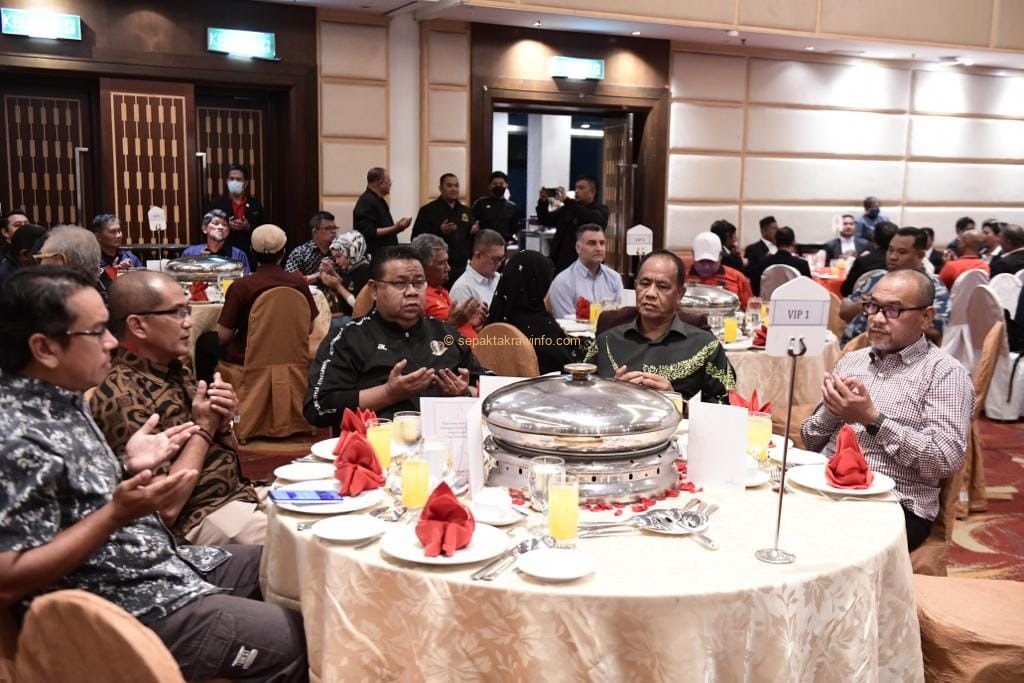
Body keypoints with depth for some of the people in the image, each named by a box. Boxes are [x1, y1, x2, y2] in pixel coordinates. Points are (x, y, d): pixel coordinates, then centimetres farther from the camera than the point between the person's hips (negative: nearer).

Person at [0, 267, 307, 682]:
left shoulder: (61, 398, 6)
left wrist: (129, 470, 2)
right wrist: (116, 515, -26)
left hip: (163, 564, 10)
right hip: (127, 609, -10)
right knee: (296, 640, -9)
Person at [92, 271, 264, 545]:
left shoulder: (175, 371, 7)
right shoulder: (122, 398, -18)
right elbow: (164, 508, -22)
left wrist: (223, 422, -6)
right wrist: (203, 429, -13)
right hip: (200, 520, -8)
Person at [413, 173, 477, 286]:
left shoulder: (466, 211, 17)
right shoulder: (427, 210, 0)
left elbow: (474, 239, 23)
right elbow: (417, 238, -8)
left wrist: (474, 232, -1)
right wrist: (440, 231, -20)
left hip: (463, 268, 5)